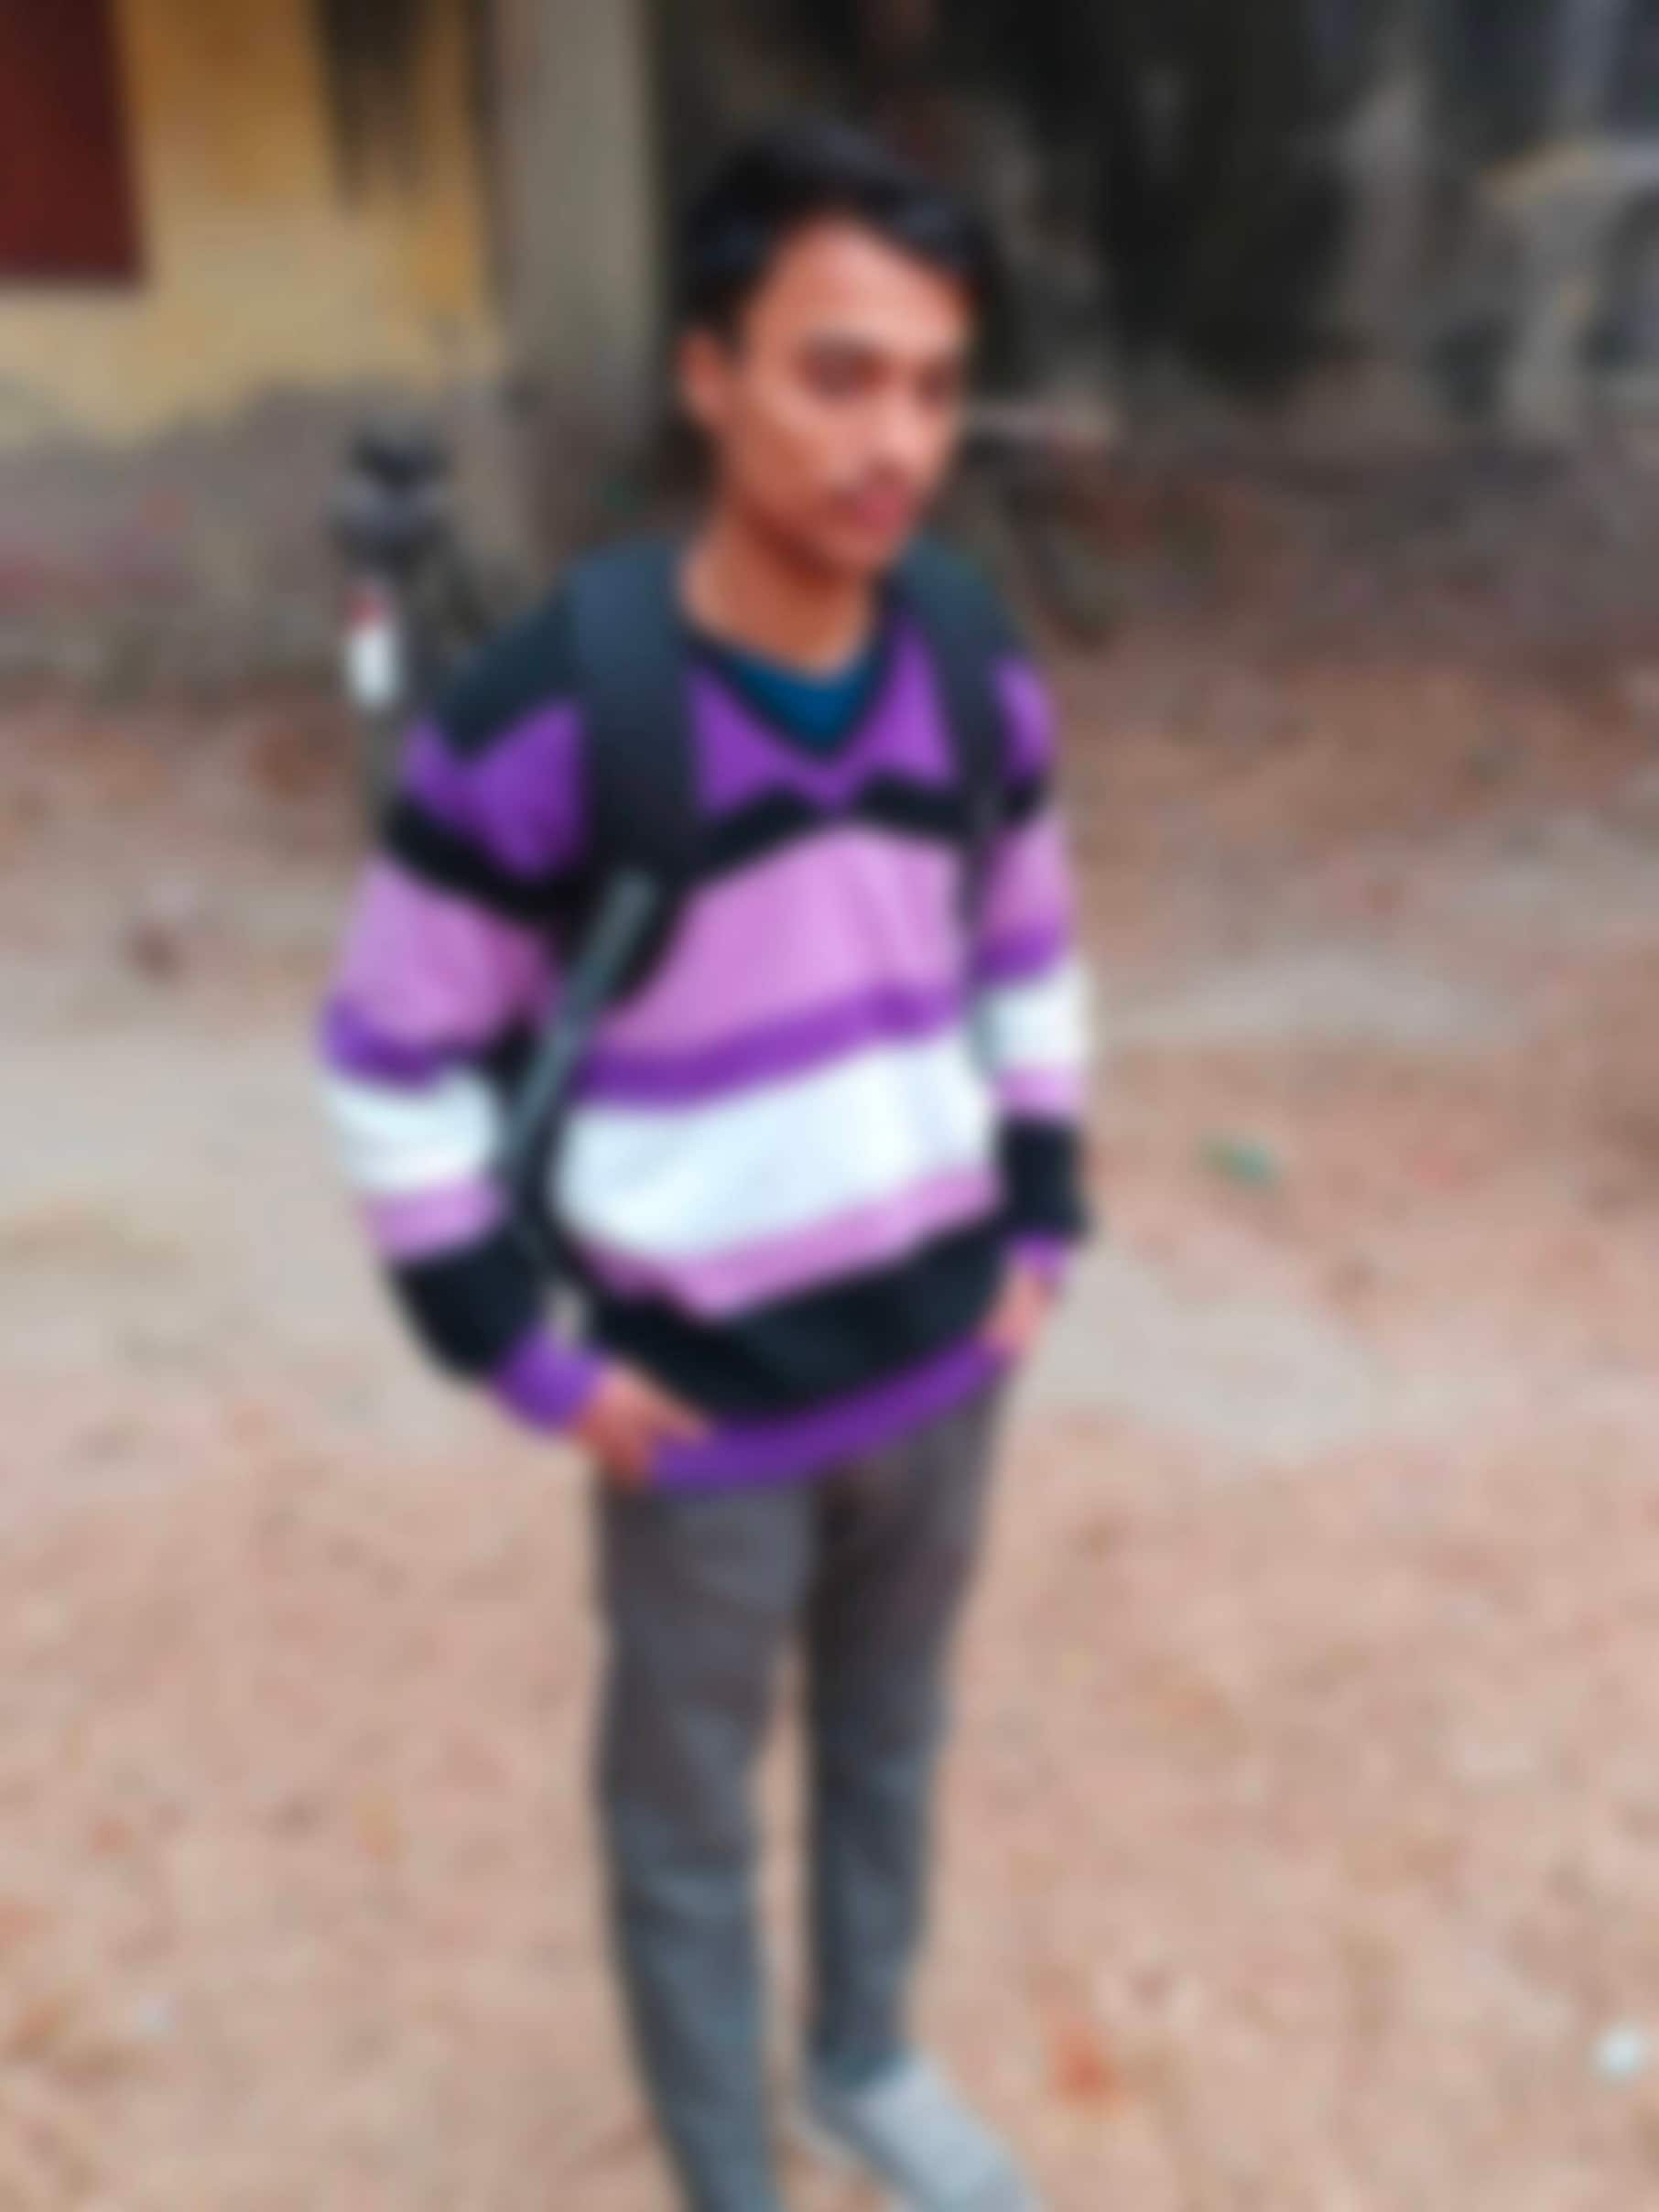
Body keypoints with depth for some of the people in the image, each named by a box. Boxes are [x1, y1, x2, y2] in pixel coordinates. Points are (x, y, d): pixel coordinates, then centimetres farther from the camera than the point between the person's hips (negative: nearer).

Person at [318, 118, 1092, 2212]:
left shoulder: (982, 688, -7)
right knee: (689, 1822, 17)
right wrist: (526, 1356, -11)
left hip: (945, 1362, 5)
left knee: (892, 1742, 26)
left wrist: (1044, 1223, 6)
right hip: (710, 1409, -4)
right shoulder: (535, 725, -23)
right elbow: (395, 1057, -12)